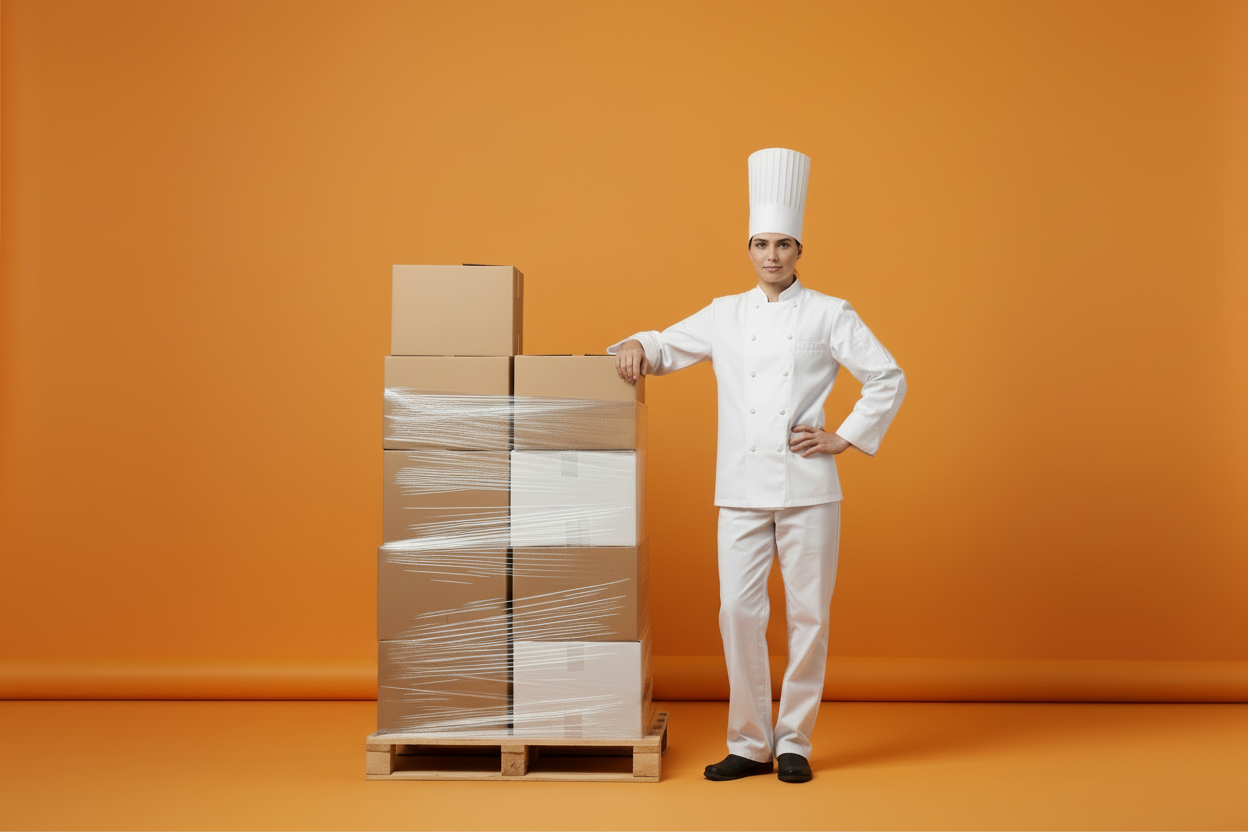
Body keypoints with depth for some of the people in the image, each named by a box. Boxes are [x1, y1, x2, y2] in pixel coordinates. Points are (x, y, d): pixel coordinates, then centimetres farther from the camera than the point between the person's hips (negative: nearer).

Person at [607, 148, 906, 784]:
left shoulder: (829, 314, 3)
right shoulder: (725, 314, 11)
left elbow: (889, 380, 4)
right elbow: (666, 349, 19)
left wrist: (844, 438, -3)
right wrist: (635, 346, -3)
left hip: (808, 489, -2)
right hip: (742, 489, 2)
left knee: (808, 615, 2)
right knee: (739, 611, -1)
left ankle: (794, 743, 16)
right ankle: (750, 745, 13)